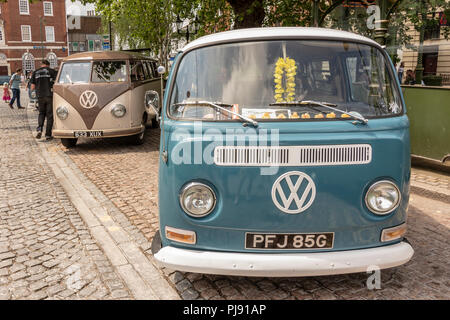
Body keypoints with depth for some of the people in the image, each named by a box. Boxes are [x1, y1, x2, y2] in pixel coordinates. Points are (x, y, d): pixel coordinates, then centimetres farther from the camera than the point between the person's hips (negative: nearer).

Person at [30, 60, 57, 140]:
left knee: (41, 113, 19)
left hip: (40, 96, 3)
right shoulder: (51, 71, 1)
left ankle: (39, 129, -4)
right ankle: (48, 134, 3)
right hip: (50, 95, -3)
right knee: (50, 115, 4)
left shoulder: (35, 72, 9)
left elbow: (32, 87, 7)